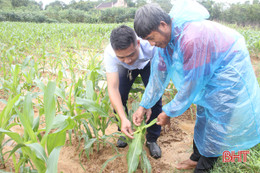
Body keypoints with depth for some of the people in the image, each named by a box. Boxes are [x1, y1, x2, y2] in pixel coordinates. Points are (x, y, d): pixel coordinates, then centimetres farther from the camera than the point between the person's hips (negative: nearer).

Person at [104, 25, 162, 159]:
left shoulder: (151, 46, -44)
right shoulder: (109, 54, -38)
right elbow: (113, 88, -40)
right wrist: (123, 119, -50)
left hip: (148, 64, -1)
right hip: (125, 69, 1)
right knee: (119, 98, -9)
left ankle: (152, 139, 8)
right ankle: (124, 132, 20)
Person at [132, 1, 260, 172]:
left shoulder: (192, 38, -39)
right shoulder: (166, 34, -10)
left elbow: (191, 84, -30)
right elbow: (159, 73, -4)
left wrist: (169, 112, -17)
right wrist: (143, 106, -2)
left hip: (228, 70, -8)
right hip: (208, 71, 9)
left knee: (216, 122, 0)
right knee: (203, 115, 16)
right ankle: (196, 158, 33)